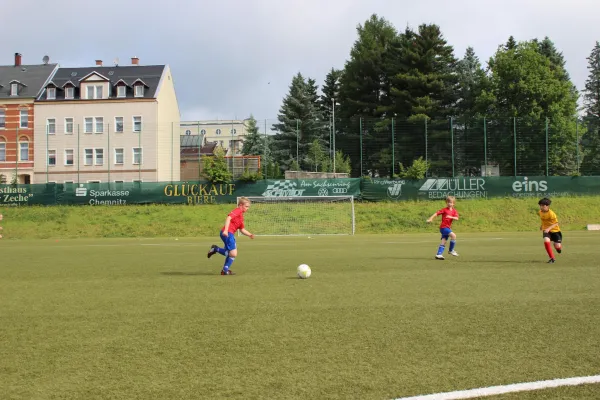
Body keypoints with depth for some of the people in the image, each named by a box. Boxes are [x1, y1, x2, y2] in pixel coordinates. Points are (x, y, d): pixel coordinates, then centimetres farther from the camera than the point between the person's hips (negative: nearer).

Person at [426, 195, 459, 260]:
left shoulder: (454, 211, 8)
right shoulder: (444, 210, -5)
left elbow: (456, 218, -7)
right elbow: (437, 213, -10)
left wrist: (451, 217, -25)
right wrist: (430, 218, -19)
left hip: (448, 227, 6)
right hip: (443, 227, -6)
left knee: (444, 241, 3)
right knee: (453, 235, -21)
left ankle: (439, 254, 4)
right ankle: (451, 250, -8)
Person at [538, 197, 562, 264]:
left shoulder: (551, 213, -24)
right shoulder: (540, 212, -4)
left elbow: (556, 223, -24)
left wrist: (549, 228, -36)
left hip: (555, 230, -4)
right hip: (546, 230, 4)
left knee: (557, 246, -8)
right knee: (546, 241, -26)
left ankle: (559, 245, 36)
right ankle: (552, 258, -15)